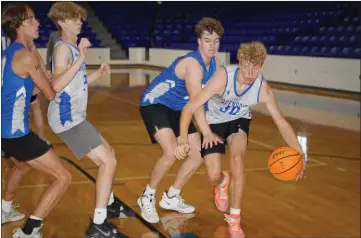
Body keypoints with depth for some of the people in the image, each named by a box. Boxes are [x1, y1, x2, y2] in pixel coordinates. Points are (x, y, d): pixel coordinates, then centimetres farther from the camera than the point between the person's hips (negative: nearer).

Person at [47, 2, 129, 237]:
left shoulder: (72, 48, 15)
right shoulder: (63, 48, -14)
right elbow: (57, 85, -30)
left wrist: (98, 74, 11)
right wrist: (81, 59, -33)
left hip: (73, 116, 11)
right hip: (67, 117, -10)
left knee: (108, 151, 23)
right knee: (108, 161, -14)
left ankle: (109, 204, 33)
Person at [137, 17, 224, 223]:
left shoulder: (215, 63, 0)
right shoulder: (193, 64, -27)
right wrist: (207, 133, -44)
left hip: (177, 109, 9)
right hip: (154, 104, -9)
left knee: (199, 155, 5)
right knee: (172, 152, -26)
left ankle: (171, 198, 21)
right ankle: (147, 198, -4)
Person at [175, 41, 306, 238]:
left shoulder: (263, 89, -27)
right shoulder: (223, 78, -36)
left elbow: (281, 122, -17)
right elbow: (190, 108, -36)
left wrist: (299, 152, -30)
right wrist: (183, 140, -49)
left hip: (238, 121, 1)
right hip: (213, 122, -1)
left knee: (237, 158, -27)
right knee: (214, 176, -9)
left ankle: (234, 218, -9)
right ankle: (223, 182, 35)